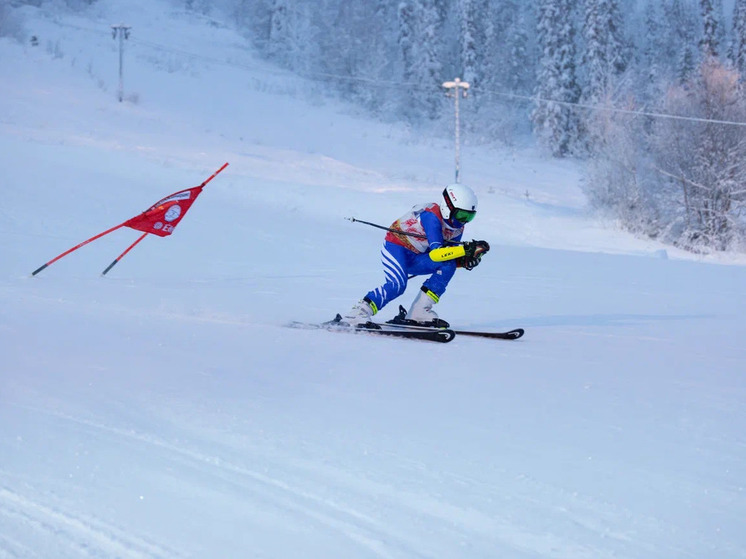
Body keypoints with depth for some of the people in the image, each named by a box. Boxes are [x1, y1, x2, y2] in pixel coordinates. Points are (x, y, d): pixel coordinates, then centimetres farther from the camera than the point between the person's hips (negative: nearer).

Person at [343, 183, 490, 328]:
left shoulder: (457, 227, -1)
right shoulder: (432, 216, -27)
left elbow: (449, 258, 3)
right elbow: (435, 253, -36)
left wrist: (466, 261, -19)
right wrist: (466, 249, -43)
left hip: (415, 257, 8)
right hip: (395, 247, -8)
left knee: (448, 266, -13)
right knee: (397, 285, -31)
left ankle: (419, 312, -13)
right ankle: (357, 313, -27)